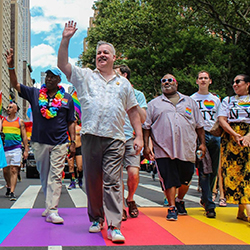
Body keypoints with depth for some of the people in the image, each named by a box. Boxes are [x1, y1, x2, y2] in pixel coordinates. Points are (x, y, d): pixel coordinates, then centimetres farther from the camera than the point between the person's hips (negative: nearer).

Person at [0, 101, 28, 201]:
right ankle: (9, 187, 32)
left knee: (14, 170, -8)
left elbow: (24, 137, 6)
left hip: (16, 149, -3)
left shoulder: (20, 121, 5)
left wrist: (26, 150, 1)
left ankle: (12, 192, -10)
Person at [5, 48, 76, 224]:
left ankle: (52, 211, -9)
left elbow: (71, 122, 7)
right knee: (44, 176, 12)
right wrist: (11, 67, -13)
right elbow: (15, 85, 1)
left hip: (60, 143, -2)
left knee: (55, 176, -7)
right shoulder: (34, 94, 7)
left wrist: (73, 142, 2)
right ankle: (50, 205, 27)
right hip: (39, 142, 2)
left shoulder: (67, 98, 5)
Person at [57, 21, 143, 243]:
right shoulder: (85, 76, 14)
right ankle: (96, 219, 23)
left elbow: (133, 111, 17)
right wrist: (66, 40, -7)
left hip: (115, 139, 0)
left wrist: (139, 136, 8)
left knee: (112, 181, -8)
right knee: (92, 180, 7)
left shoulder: (124, 83, 17)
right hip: (91, 136, 1)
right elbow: (62, 64, 2)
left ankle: (114, 226, -8)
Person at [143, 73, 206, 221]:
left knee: (185, 179, 9)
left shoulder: (189, 102, 16)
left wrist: (202, 143, 9)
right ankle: (172, 208, 8)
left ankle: (180, 201, 33)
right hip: (164, 149, -2)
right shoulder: (154, 104, 11)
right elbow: (146, 127, 7)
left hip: (187, 149, 2)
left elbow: (199, 125, 16)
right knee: (169, 179, -3)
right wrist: (146, 146, -1)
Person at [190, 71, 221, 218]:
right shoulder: (192, 99, 10)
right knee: (204, 171, -10)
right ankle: (209, 205, -10)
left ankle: (205, 198, 25)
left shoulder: (216, 99, 19)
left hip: (214, 136, 4)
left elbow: (219, 120, 21)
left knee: (214, 171, 6)